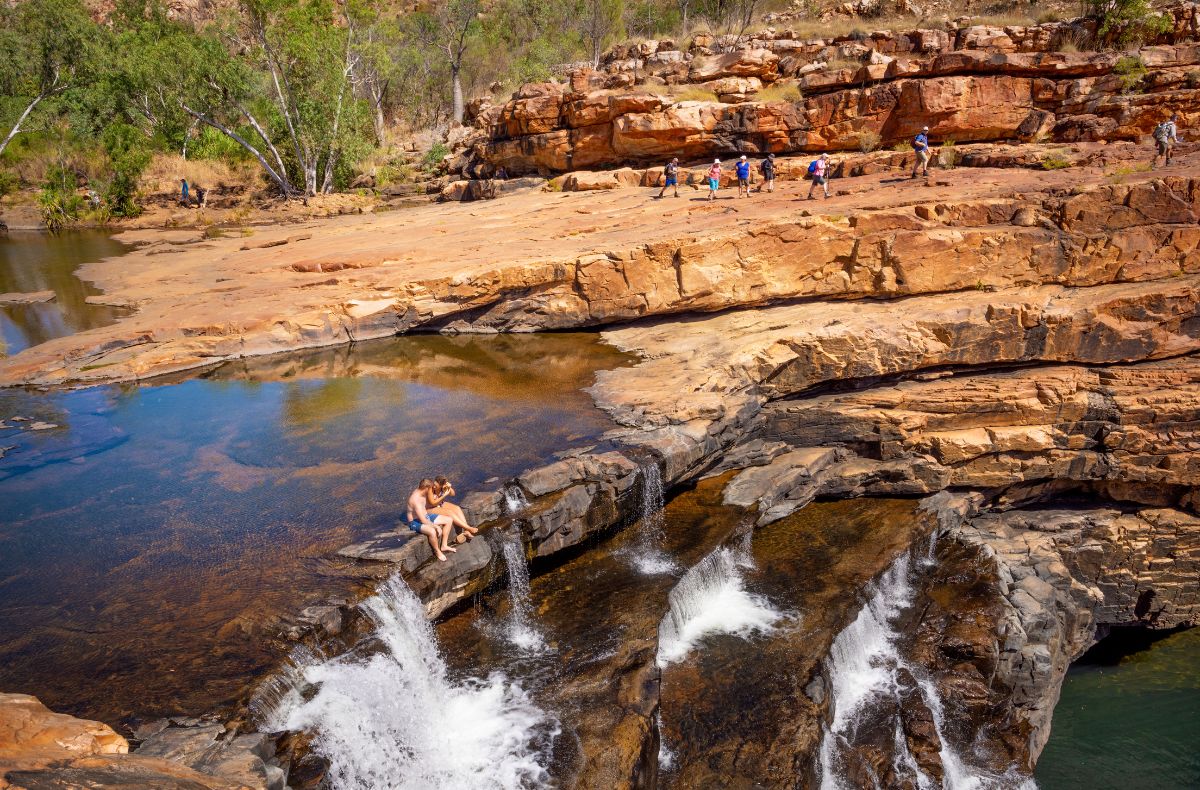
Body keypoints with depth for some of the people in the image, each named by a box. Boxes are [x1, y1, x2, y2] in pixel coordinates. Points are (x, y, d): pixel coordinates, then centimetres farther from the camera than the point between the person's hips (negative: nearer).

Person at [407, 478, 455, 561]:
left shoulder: (420, 490, -3)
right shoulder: (416, 500, -32)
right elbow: (423, 521, -31)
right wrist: (436, 526, -26)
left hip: (425, 516, 10)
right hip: (416, 522, -10)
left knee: (449, 520, 4)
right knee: (432, 531, -38)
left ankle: (444, 546, 12)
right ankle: (437, 552, -10)